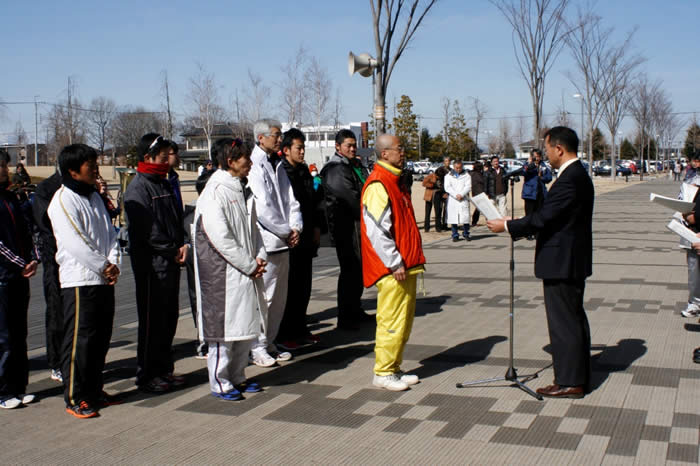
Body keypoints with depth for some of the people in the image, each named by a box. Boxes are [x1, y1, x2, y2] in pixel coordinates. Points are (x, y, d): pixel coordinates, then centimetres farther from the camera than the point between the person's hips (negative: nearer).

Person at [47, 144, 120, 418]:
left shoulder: (94, 197, 15)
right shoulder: (63, 201, -11)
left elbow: (109, 233, 12)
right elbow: (75, 243, -17)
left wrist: (113, 263, -4)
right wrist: (103, 266, -11)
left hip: (104, 280, 8)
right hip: (79, 281, -8)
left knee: (101, 339, 13)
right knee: (79, 340, -3)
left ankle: (94, 390, 25)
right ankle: (74, 398, 6)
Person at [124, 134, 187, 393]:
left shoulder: (164, 184, 14)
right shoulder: (138, 189, -12)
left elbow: (177, 219, 18)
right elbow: (145, 232, -18)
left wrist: (182, 245, 1)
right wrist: (172, 252, -11)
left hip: (170, 262, 8)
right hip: (151, 264, -8)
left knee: (169, 318, 14)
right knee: (152, 320, -1)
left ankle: (164, 369, 25)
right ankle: (147, 375, 10)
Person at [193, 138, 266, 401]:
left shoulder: (241, 189, 13)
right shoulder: (215, 192, -15)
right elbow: (220, 236, -20)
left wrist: (260, 257, 2)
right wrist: (250, 265, -14)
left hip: (246, 272, 9)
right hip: (223, 273, -9)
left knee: (247, 325, 14)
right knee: (225, 327, -1)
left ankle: (237, 377, 28)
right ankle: (220, 383, 12)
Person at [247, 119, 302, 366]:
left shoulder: (277, 165, 15)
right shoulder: (253, 166, -12)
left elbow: (290, 199, 13)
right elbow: (262, 207, -17)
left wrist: (296, 227, -3)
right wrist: (286, 232, -10)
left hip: (284, 242, 8)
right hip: (265, 242, -8)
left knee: (279, 296, 13)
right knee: (264, 296, -4)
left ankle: (269, 342, 25)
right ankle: (257, 347, 7)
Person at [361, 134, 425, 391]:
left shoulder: (395, 181, 17)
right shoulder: (377, 185, -15)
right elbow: (376, 230, -21)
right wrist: (395, 263, -20)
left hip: (405, 265, 10)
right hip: (392, 268, -10)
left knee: (404, 321, 14)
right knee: (391, 321, -3)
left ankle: (394, 369, 23)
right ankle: (383, 373, 8)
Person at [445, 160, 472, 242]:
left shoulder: (466, 175, 10)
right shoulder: (448, 176, 11)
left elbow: (468, 186, -1)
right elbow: (447, 187, -1)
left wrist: (461, 194, -14)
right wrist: (455, 195, -12)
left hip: (463, 200, 0)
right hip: (452, 200, 0)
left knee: (465, 217, -4)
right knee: (453, 218, -1)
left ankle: (466, 234, 8)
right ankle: (455, 235, 7)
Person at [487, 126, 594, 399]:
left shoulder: (569, 180, -21)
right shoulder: (578, 175, 12)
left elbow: (543, 218, -23)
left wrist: (506, 226, -13)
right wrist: (516, 226, 13)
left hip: (562, 263, -11)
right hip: (574, 261, 11)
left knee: (563, 321, -3)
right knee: (574, 318, 17)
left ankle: (569, 383, 5)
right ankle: (579, 377, 27)